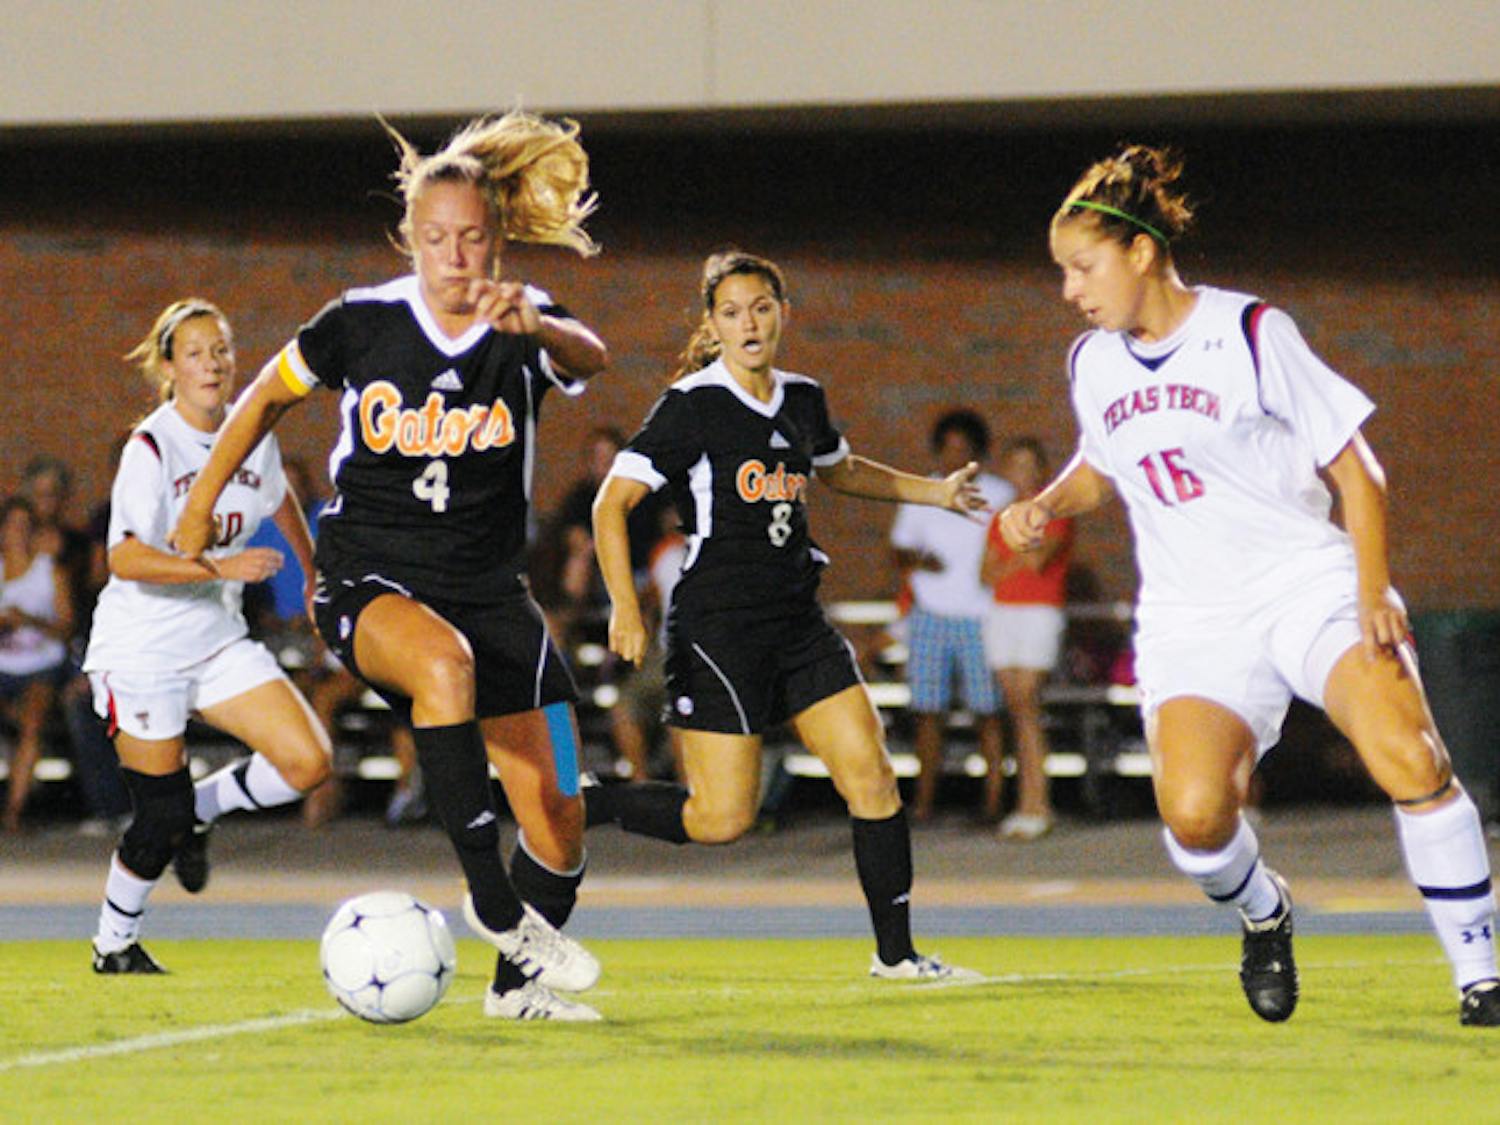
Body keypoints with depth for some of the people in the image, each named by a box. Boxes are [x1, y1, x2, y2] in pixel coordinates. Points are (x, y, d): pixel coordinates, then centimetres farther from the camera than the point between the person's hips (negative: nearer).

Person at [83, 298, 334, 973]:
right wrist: (220, 567, -35)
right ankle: (113, 943, 20)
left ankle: (199, 810, 15)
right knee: (160, 821, -4)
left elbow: (279, 498, 26)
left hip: (219, 644, 6)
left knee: (308, 762, -11)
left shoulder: (252, 436, 2)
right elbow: (125, 558, -27)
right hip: (140, 651, -6)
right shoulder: (151, 447, -16)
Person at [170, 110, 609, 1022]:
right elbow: (268, 398, 12)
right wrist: (203, 501, 15)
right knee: (444, 660, -38)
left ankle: (518, 980, 24)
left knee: (558, 818, -2)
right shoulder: (362, 324, -5)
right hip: (368, 583, -2)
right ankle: (492, 901, -33)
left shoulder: (527, 325, -6)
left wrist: (537, 327, -52)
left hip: (488, 586, 2)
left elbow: (589, 357, -30)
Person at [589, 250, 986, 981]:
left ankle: (896, 953, 4)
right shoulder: (691, 406, -9)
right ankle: (578, 808, 11)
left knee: (873, 778, -4)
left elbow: (840, 470, 33)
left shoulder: (802, 401, 11)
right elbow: (612, 503, -13)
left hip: (797, 620, 6)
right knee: (722, 820, -9)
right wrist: (626, 610, -24)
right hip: (715, 627, -6)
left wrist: (934, 491, 26)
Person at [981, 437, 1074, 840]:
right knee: (1017, 709, 3)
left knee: (1026, 704, -15)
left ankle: (1032, 805, -15)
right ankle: (1035, 804, 5)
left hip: (1041, 614, -6)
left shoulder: (1056, 514, -1)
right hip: (1003, 613, 6)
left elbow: (1040, 559, -16)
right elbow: (987, 575, 9)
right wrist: (1020, 561, -6)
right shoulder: (1002, 519, 16)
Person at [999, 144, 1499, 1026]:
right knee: (1194, 815, -23)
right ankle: (1263, 914, 12)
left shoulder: (1251, 333, -5)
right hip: (1192, 622, 3)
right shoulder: (1093, 365, 10)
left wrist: (1374, 594, -13)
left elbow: (1355, 469, -2)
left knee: (1409, 759, -28)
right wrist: (1046, 505, 9)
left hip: (1309, 587, -3)